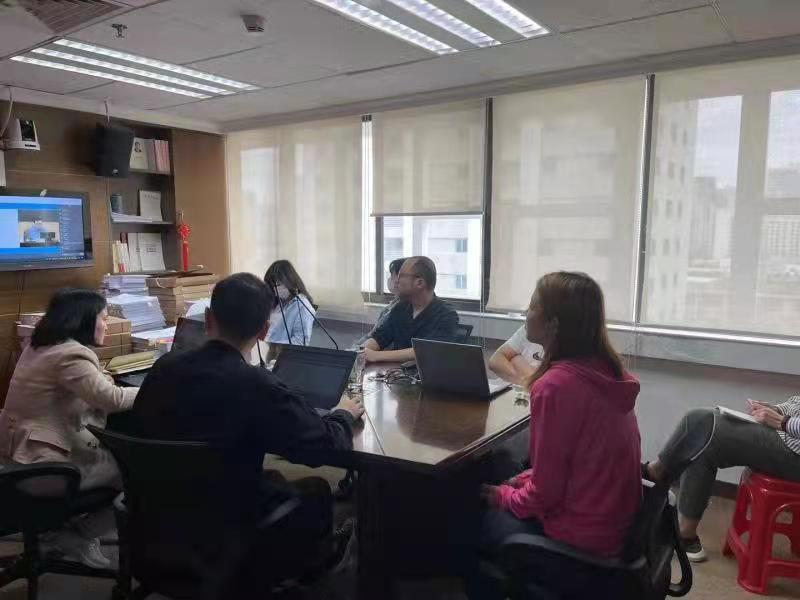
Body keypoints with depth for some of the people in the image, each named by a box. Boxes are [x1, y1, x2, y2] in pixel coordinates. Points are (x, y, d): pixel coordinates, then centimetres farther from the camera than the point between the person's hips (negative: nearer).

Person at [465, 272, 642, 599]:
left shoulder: (555, 385, -27)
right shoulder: (605, 369, -2)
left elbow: (543, 495, -20)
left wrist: (505, 495, -1)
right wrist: (524, 481, 10)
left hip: (582, 544, -7)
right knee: (496, 501, 24)